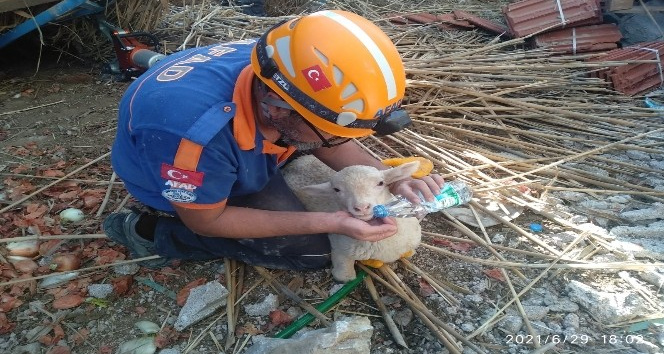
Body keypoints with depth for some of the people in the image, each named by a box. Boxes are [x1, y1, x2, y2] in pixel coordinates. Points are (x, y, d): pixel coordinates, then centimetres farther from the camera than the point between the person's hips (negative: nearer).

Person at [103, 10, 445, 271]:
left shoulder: (280, 69, -26)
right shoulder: (196, 134, -45)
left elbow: (327, 143, -6)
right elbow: (206, 222, -26)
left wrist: (390, 179, -22)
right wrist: (329, 222, -32)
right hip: (179, 187, -5)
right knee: (312, 249, -13)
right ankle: (154, 232, -5)